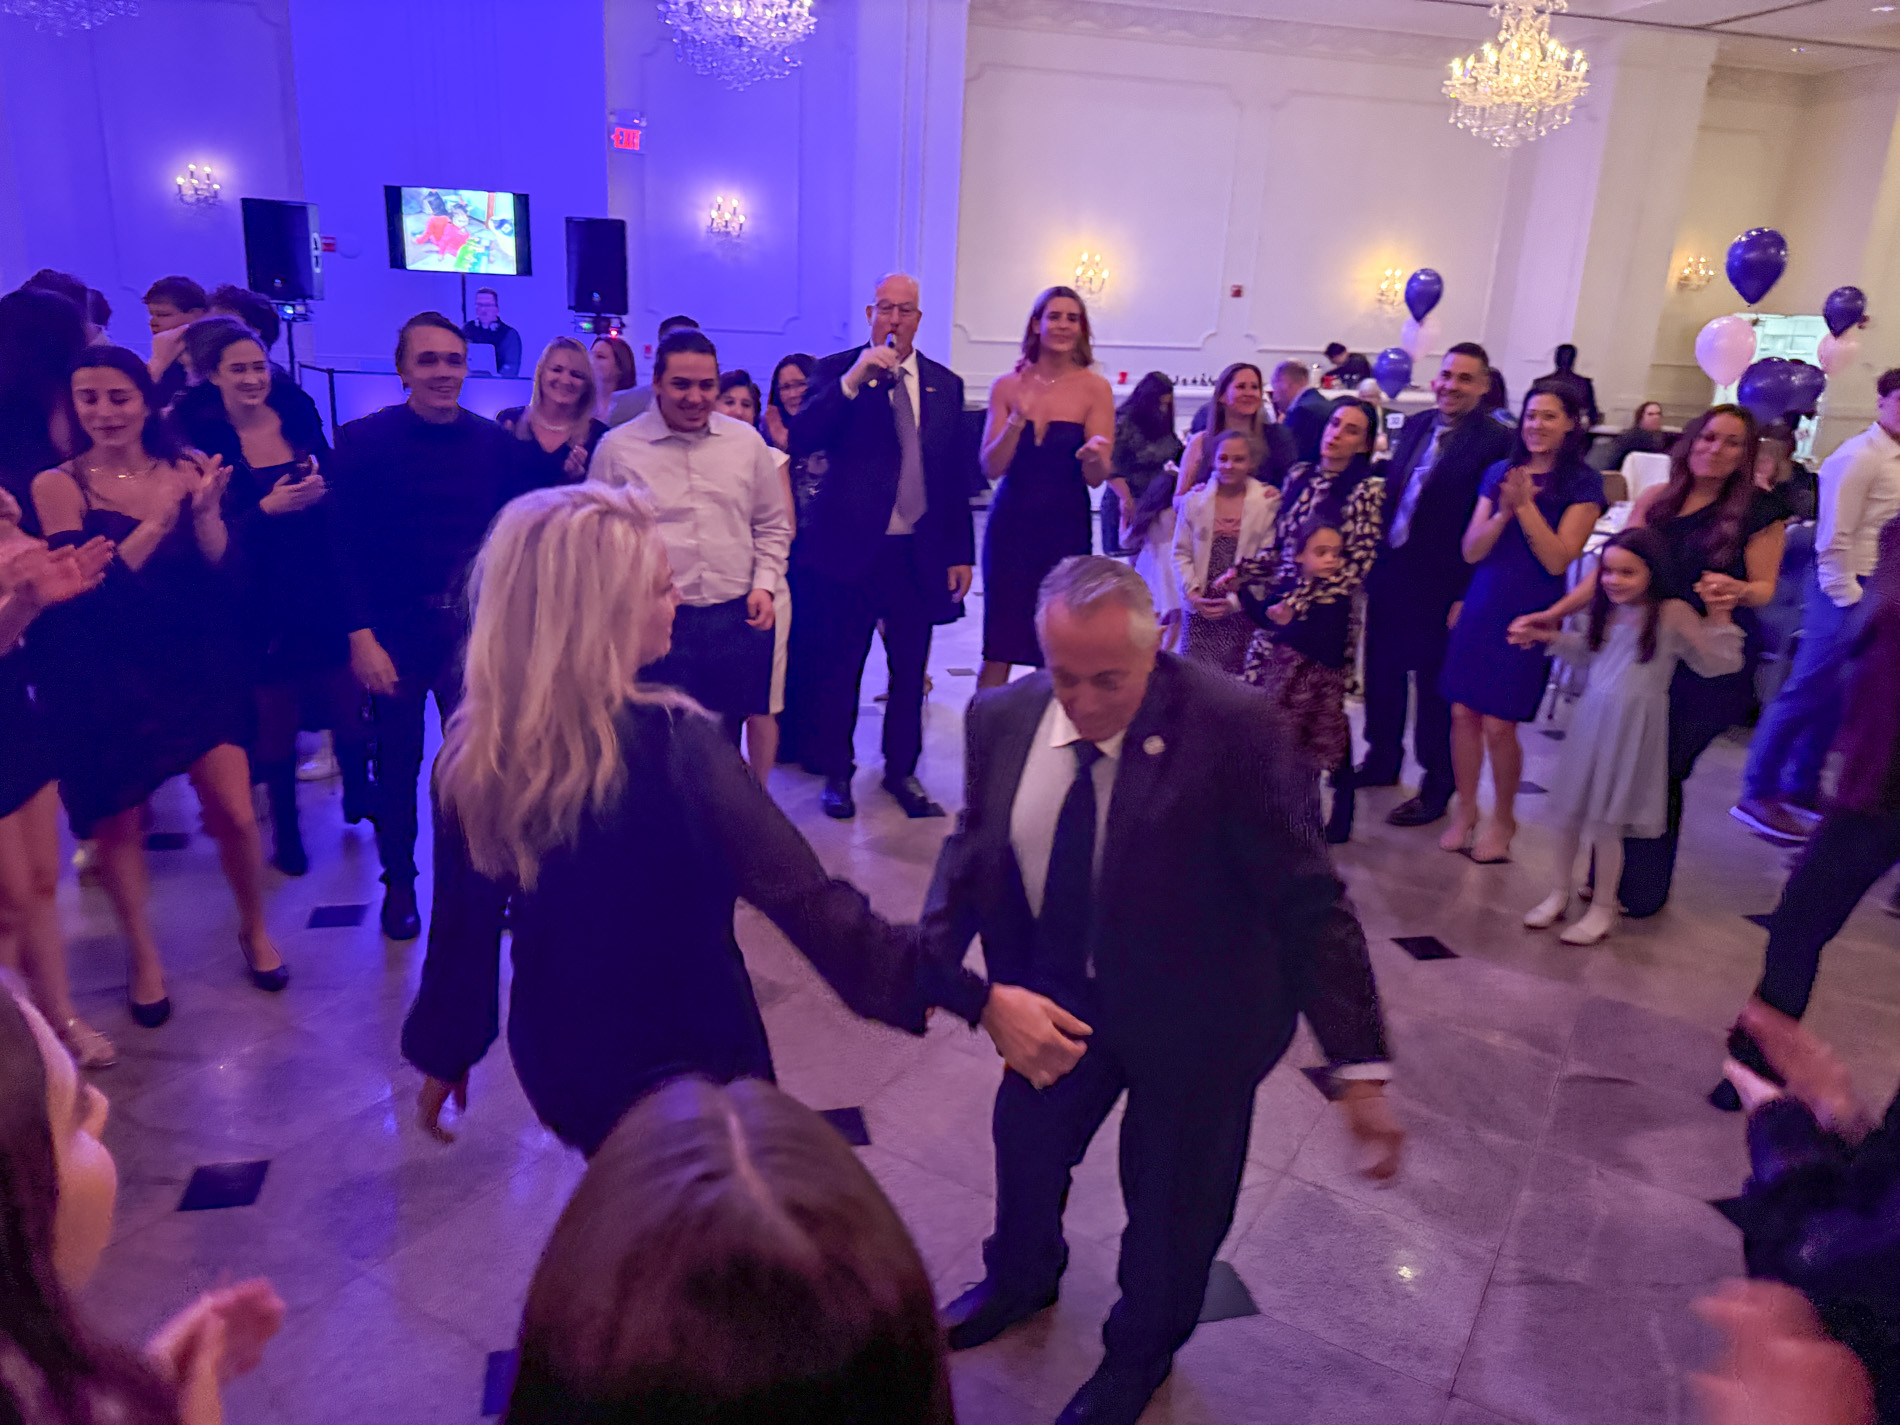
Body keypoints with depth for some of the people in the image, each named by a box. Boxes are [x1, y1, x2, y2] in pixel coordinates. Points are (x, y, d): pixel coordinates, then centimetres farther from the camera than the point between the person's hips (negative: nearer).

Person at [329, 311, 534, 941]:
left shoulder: (496, 443, 1)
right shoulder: (364, 440, -6)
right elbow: (346, 545, -8)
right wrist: (361, 635, -13)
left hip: (475, 630, 2)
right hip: (394, 633, -2)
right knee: (397, 763, 11)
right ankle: (399, 882, 30)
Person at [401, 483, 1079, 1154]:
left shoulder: (474, 753, -13)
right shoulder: (670, 744, -29)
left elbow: (460, 927, -2)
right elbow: (805, 902, -32)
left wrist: (445, 1051, 15)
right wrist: (978, 1000, -29)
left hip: (557, 1063, 5)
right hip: (686, 1066, -4)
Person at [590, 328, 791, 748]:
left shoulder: (747, 441, 9)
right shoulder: (617, 448, 2)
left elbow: (773, 526, 17)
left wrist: (764, 584, 4)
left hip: (738, 619, 2)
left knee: (726, 745, 10)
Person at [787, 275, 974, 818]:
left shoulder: (945, 384, 10)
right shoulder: (837, 371, 0)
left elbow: (956, 476, 11)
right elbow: (800, 440, -15)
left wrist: (961, 553, 7)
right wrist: (854, 380, -23)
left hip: (920, 553, 3)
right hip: (851, 547, -3)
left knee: (910, 671, 11)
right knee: (838, 670, 7)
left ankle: (902, 770, 27)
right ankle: (836, 773, 22)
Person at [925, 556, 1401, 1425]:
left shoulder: (1232, 727, -28)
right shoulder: (1003, 719, -14)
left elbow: (1308, 899, -24)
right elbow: (973, 852, 0)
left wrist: (1359, 1067, -26)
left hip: (1194, 1018, -4)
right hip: (1060, 997, 4)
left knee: (1174, 1200, 18)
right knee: (1025, 1144, 26)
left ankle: (1140, 1353, 52)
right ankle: (1021, 1278, 62)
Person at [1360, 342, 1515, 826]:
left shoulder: (1497, 442, -13)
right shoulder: (1414, 427, 8)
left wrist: (1467, 596, -18)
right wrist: (1372, 563, 8)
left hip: (1440, 587, -6)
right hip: (1389, 577, 6)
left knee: (1435, 687, 6)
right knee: (1382, 672, 18)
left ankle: (1437, 787, 22)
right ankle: (1382, 760, 37)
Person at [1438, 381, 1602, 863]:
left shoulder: (1583, 484, -3)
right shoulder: (1499, 473, 8)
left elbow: (1559, 560, -12)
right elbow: (1472, 551, 2)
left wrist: (1525, 505, -14)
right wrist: (1504, 511, -13)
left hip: (1529, 615, -4)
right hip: (1480, 607, 4)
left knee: (1499, 725, -3)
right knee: (1462, 712, 3)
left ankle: (1503, 820, 19)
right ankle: (1465, 811, 21)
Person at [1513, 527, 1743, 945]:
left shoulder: (1673, 615, -9)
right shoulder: (1609, 613, 9)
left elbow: (1719, 663, -8)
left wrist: (1719, 618, -18)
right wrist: (1551, 637, 19)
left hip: (1632, 726, -6)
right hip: (1591, 718, 6)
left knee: (1605, 823, -1)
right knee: (1569, 812, 12)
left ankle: (1603, 909, 15)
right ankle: (1559, 893, 28)